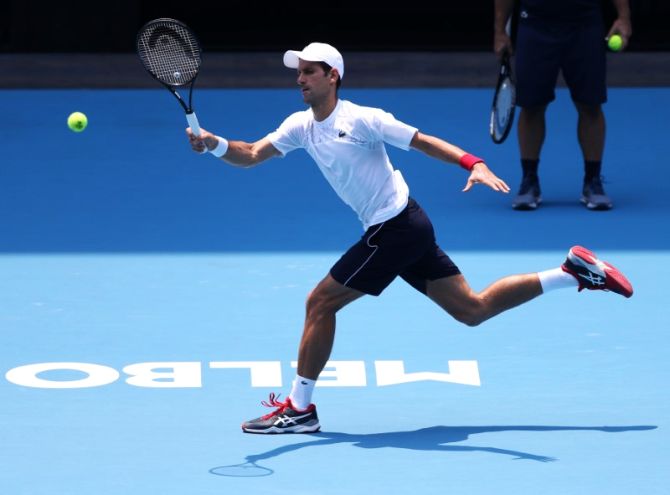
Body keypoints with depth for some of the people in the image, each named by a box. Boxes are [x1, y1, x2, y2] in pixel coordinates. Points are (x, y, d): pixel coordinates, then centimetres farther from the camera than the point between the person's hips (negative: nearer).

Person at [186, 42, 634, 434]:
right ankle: (577, 272, 17)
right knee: (472, 309, 12)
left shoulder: (360, 119, -12)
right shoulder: (301, 126, 10)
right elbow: (252, 155, 3)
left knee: (320, 303, -7)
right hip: (407, 229, 9)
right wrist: (215, 144, -18)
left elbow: (424, 141, -14)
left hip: (396, 228, -9)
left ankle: (299, 409, 2)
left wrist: (475, 164, -26)